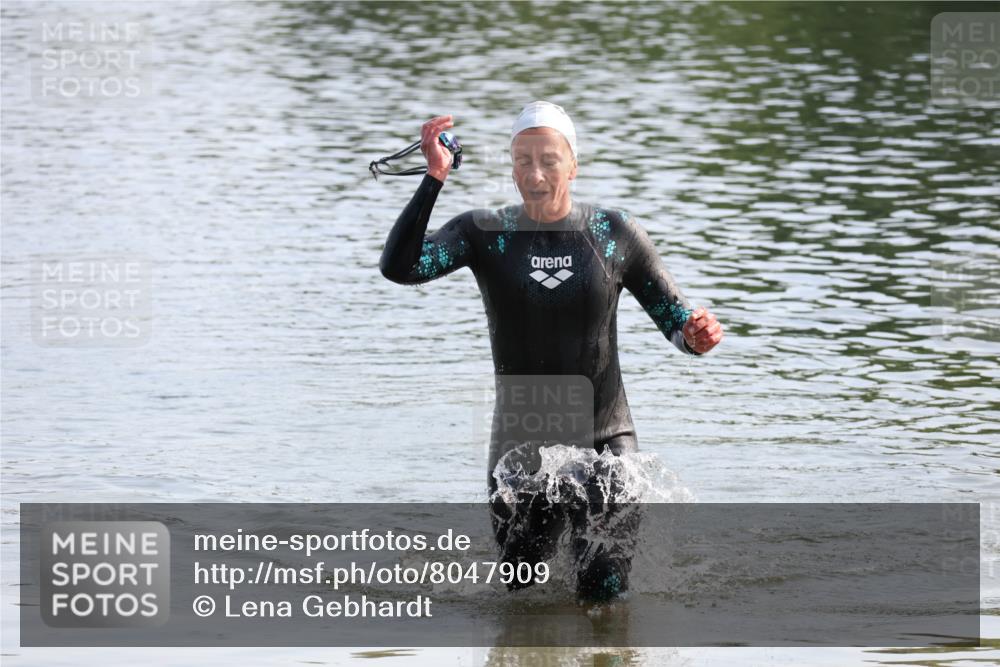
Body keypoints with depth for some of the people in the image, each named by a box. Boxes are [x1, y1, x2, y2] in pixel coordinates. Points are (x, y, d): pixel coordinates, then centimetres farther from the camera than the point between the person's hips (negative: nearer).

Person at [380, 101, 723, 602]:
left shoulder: (615, 233, -4)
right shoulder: (485, 233, -5)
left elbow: (673, 316, 1)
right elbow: (398, 267, -18)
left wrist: (696, 334, -23)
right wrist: (434, 179, -26)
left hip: (605, 440, -1)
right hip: (519, 443, 1)